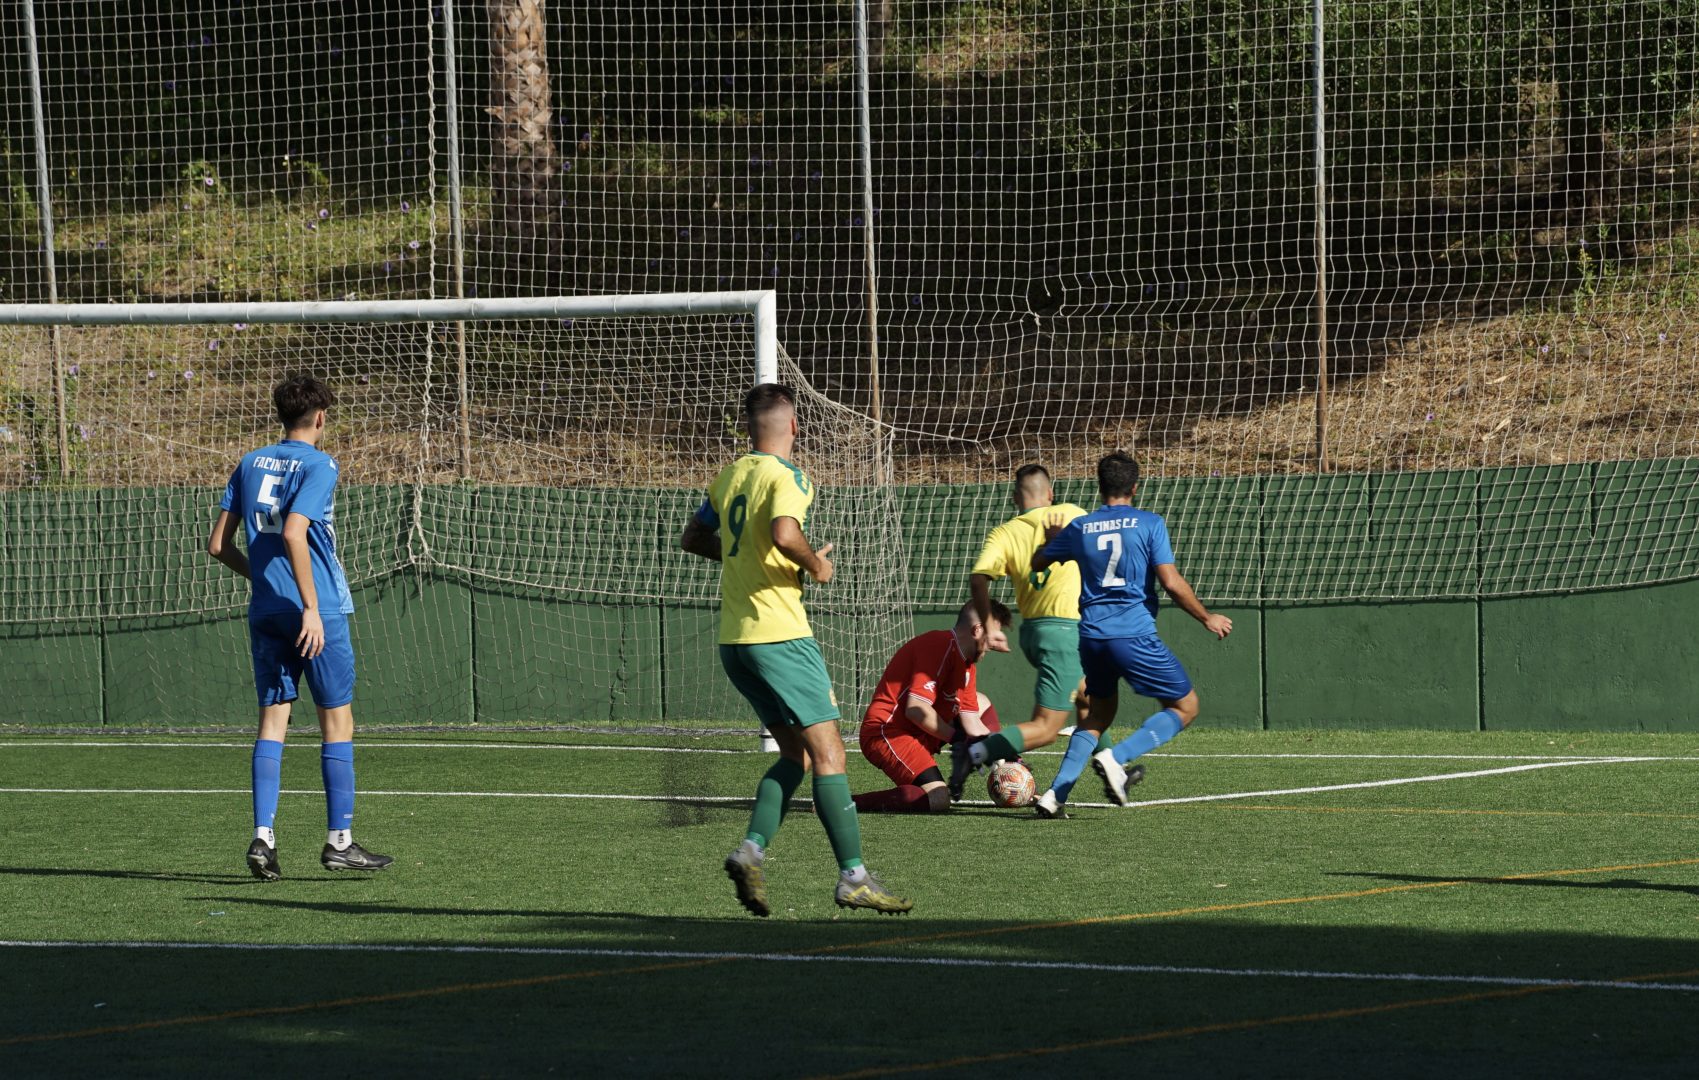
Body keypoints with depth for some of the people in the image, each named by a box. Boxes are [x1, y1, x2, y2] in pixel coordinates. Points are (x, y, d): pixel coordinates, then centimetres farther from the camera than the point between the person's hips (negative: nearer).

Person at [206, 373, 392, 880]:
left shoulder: (250, 464, 10)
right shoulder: (318, 465, -8)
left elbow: (218, 545, 9)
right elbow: (293, 533, -22)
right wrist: (311, 606, -21)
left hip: (265, 611, 5)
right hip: (315, 609, -5)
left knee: (272, 720, 6)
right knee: (337, 722, 4)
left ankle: (263, 836, -4)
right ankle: (339, 841, 6)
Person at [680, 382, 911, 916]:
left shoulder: (729, 476, 13)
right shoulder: (785, 476, -10)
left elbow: (693, 539, 24)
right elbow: (784, 534, -28)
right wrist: (815, 565, -11)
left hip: (733, 639, 8)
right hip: (778, 631, -8)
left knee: (795, 753, 14)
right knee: (828, 751, -5)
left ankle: (752, 849, -4)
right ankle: (853, 877, -8)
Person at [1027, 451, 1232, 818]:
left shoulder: (1078, 528, 8)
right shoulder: (1150, 524, -3)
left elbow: (1037, 563, 23)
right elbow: (1171, 582, -9)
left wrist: (1051, 539, 44)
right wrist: (1207, 619, 5)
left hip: (1091, 636, 5)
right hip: (1135, 635, -5)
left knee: (1100, 714, 22)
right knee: (1185, 707, 8)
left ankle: (1056, 794, 7)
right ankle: (1116, 758, -12)